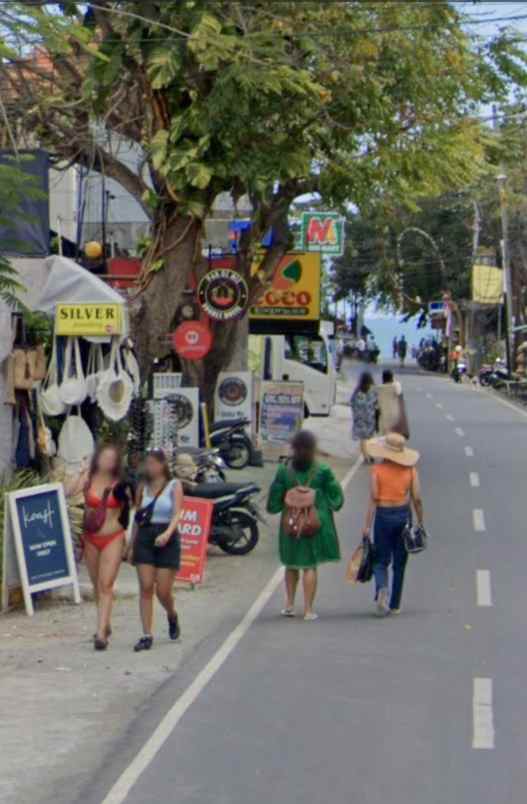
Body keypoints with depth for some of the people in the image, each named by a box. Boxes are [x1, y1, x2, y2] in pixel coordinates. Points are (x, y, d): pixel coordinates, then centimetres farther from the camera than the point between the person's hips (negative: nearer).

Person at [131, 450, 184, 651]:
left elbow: (177, 514, -11)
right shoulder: (143, 488, 11)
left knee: (163, 591, -3)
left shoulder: (174, 486, 0)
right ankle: (147, 636, -4)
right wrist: (132, 546, 10)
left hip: (167, 540, -3)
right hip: (144, 538, 3)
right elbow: (138, 518, 14)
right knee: (146, 588, -6)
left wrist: (168, 533, -28)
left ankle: (172, 616, 30)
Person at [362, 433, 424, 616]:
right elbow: (417, 499, -3)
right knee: (400, 563, 12)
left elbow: (373, 499, -11)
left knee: (380, 560, 9)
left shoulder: (377, 469, -9)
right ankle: (394, 604, 15)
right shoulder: (410, 469, -3)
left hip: (383, 516, -2)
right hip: (404, 515, 2)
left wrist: (367, 526, -7)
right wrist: (420, 522, 9)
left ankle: (382, 588, -20)